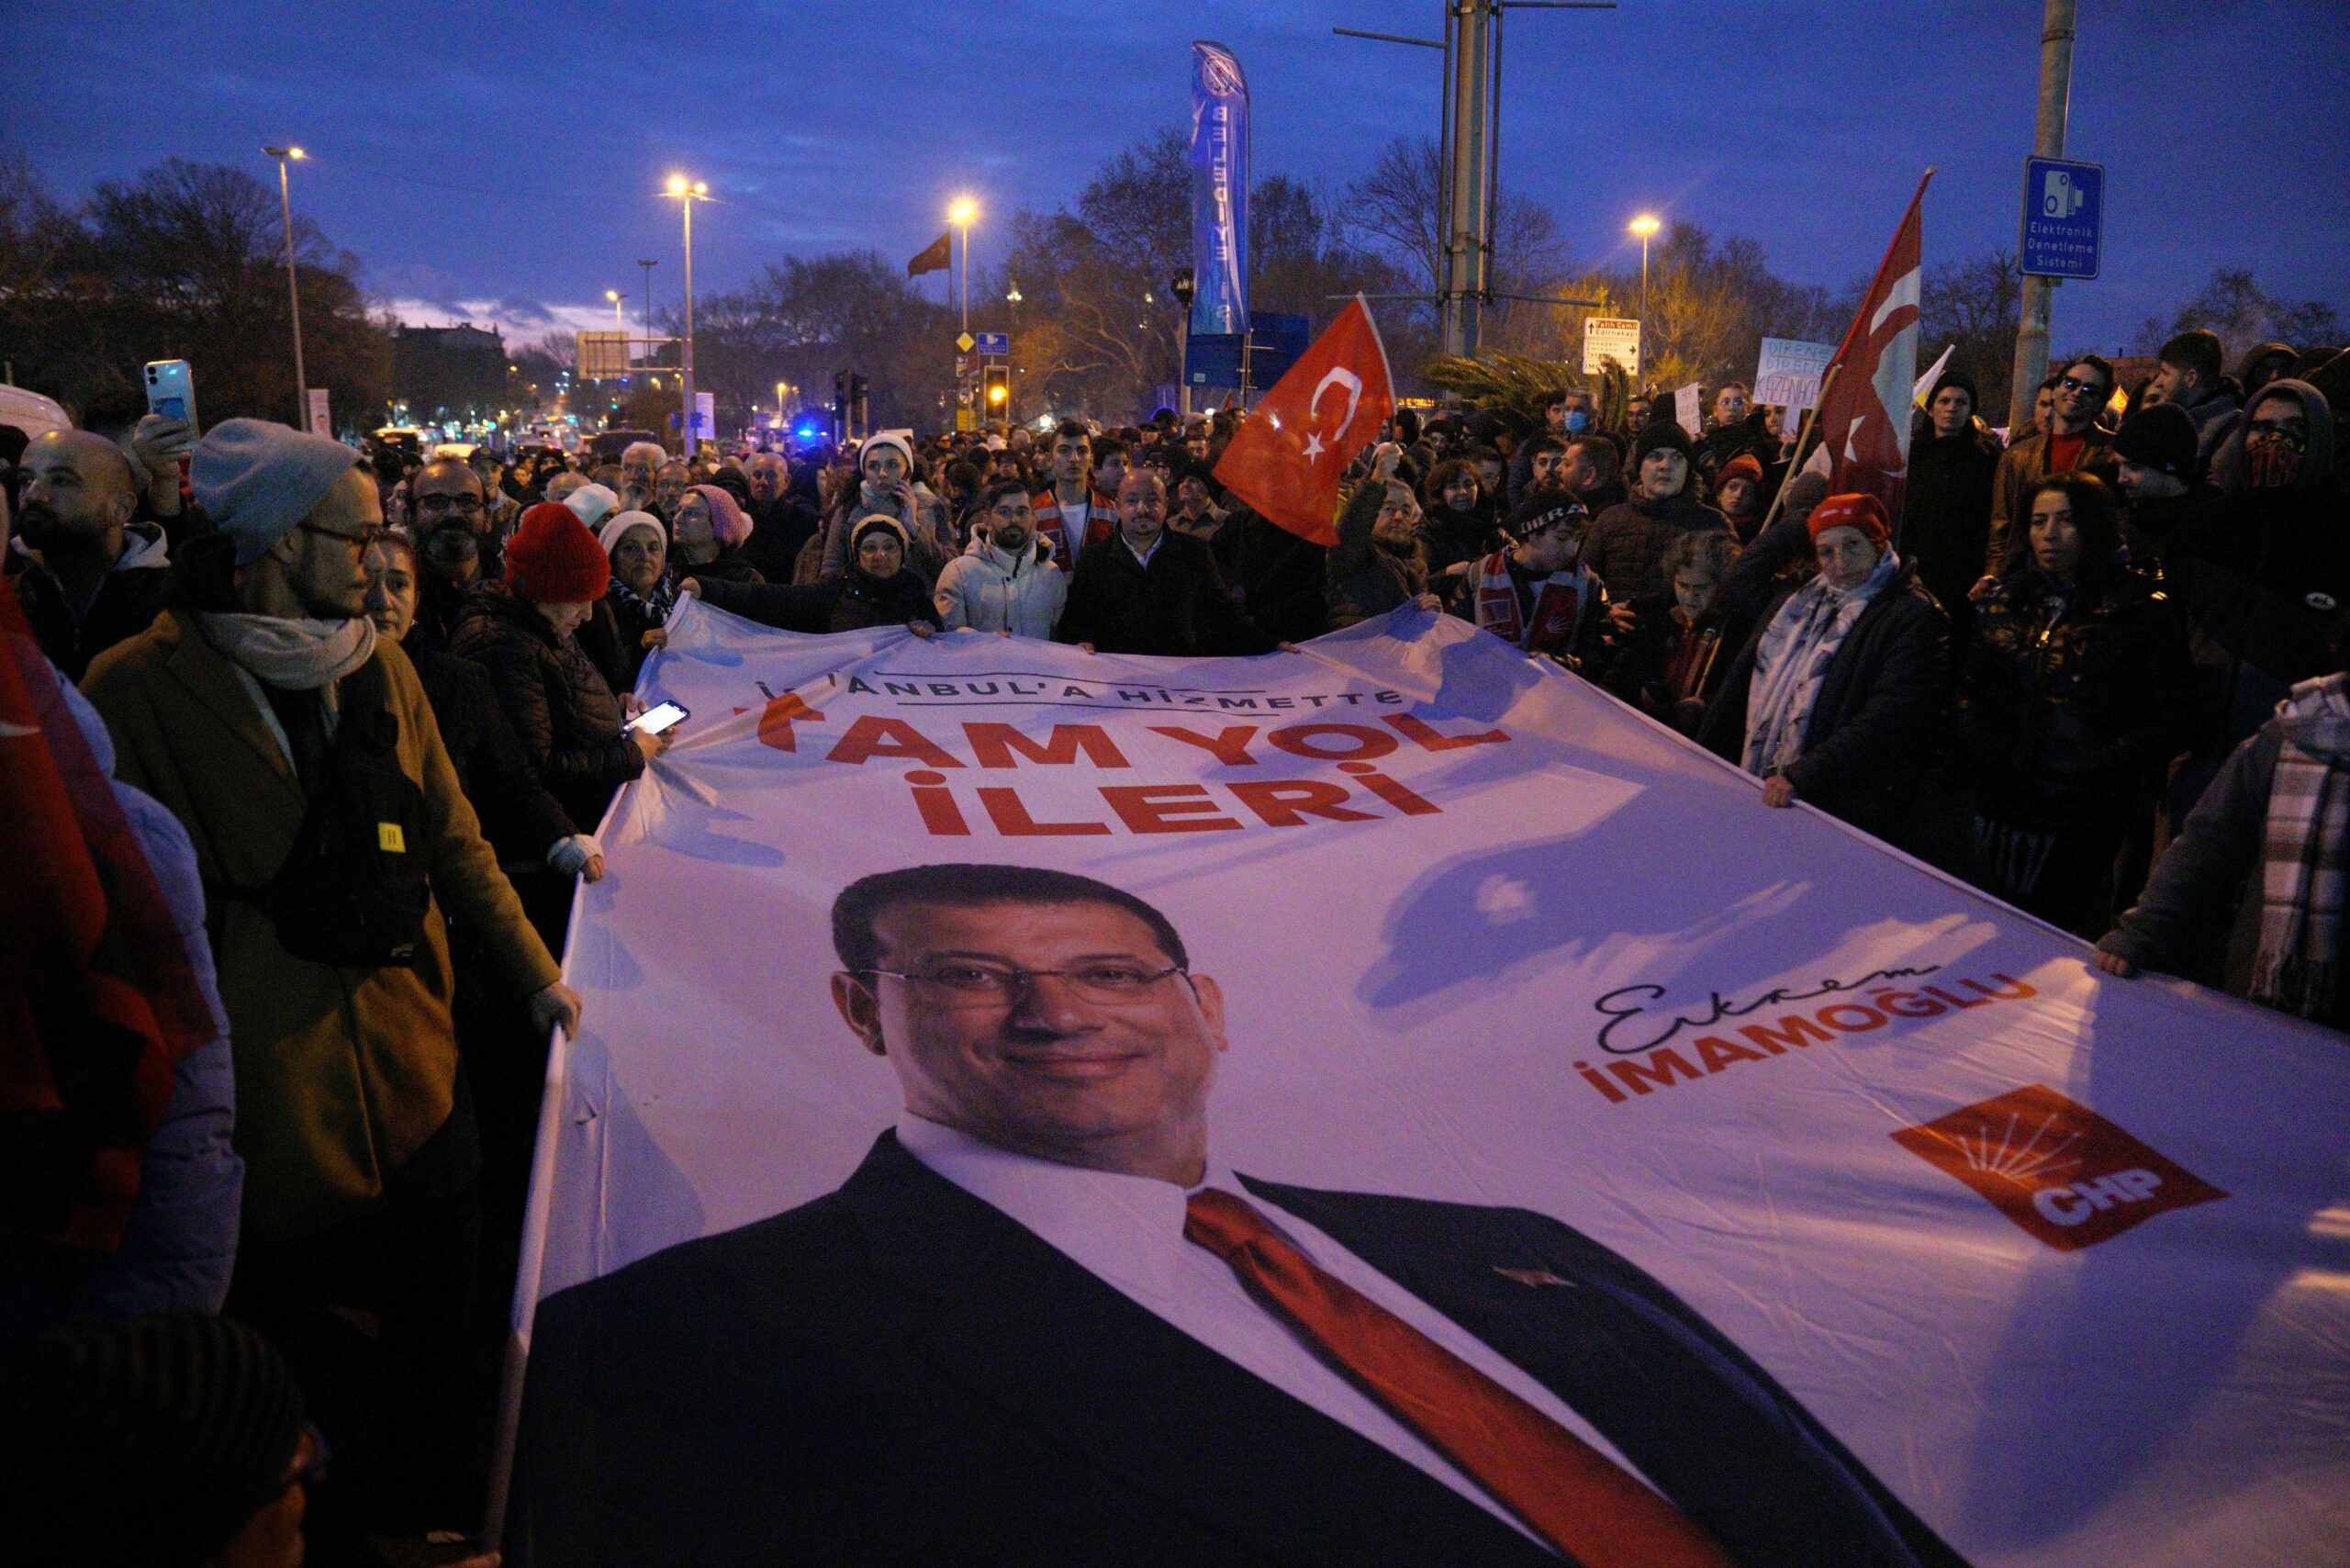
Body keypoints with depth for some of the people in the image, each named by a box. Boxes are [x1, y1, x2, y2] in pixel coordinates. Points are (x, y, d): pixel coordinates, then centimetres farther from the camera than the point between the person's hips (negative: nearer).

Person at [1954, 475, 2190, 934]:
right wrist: (1969, 750, -1)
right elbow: (1969, 686, 16)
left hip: (2079, 819, -4)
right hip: (1996, 806, 5)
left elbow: (2170, 715, -6)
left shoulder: (2140, 609, -4)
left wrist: (2110, 768, -18)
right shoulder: (2006, 598, 11)